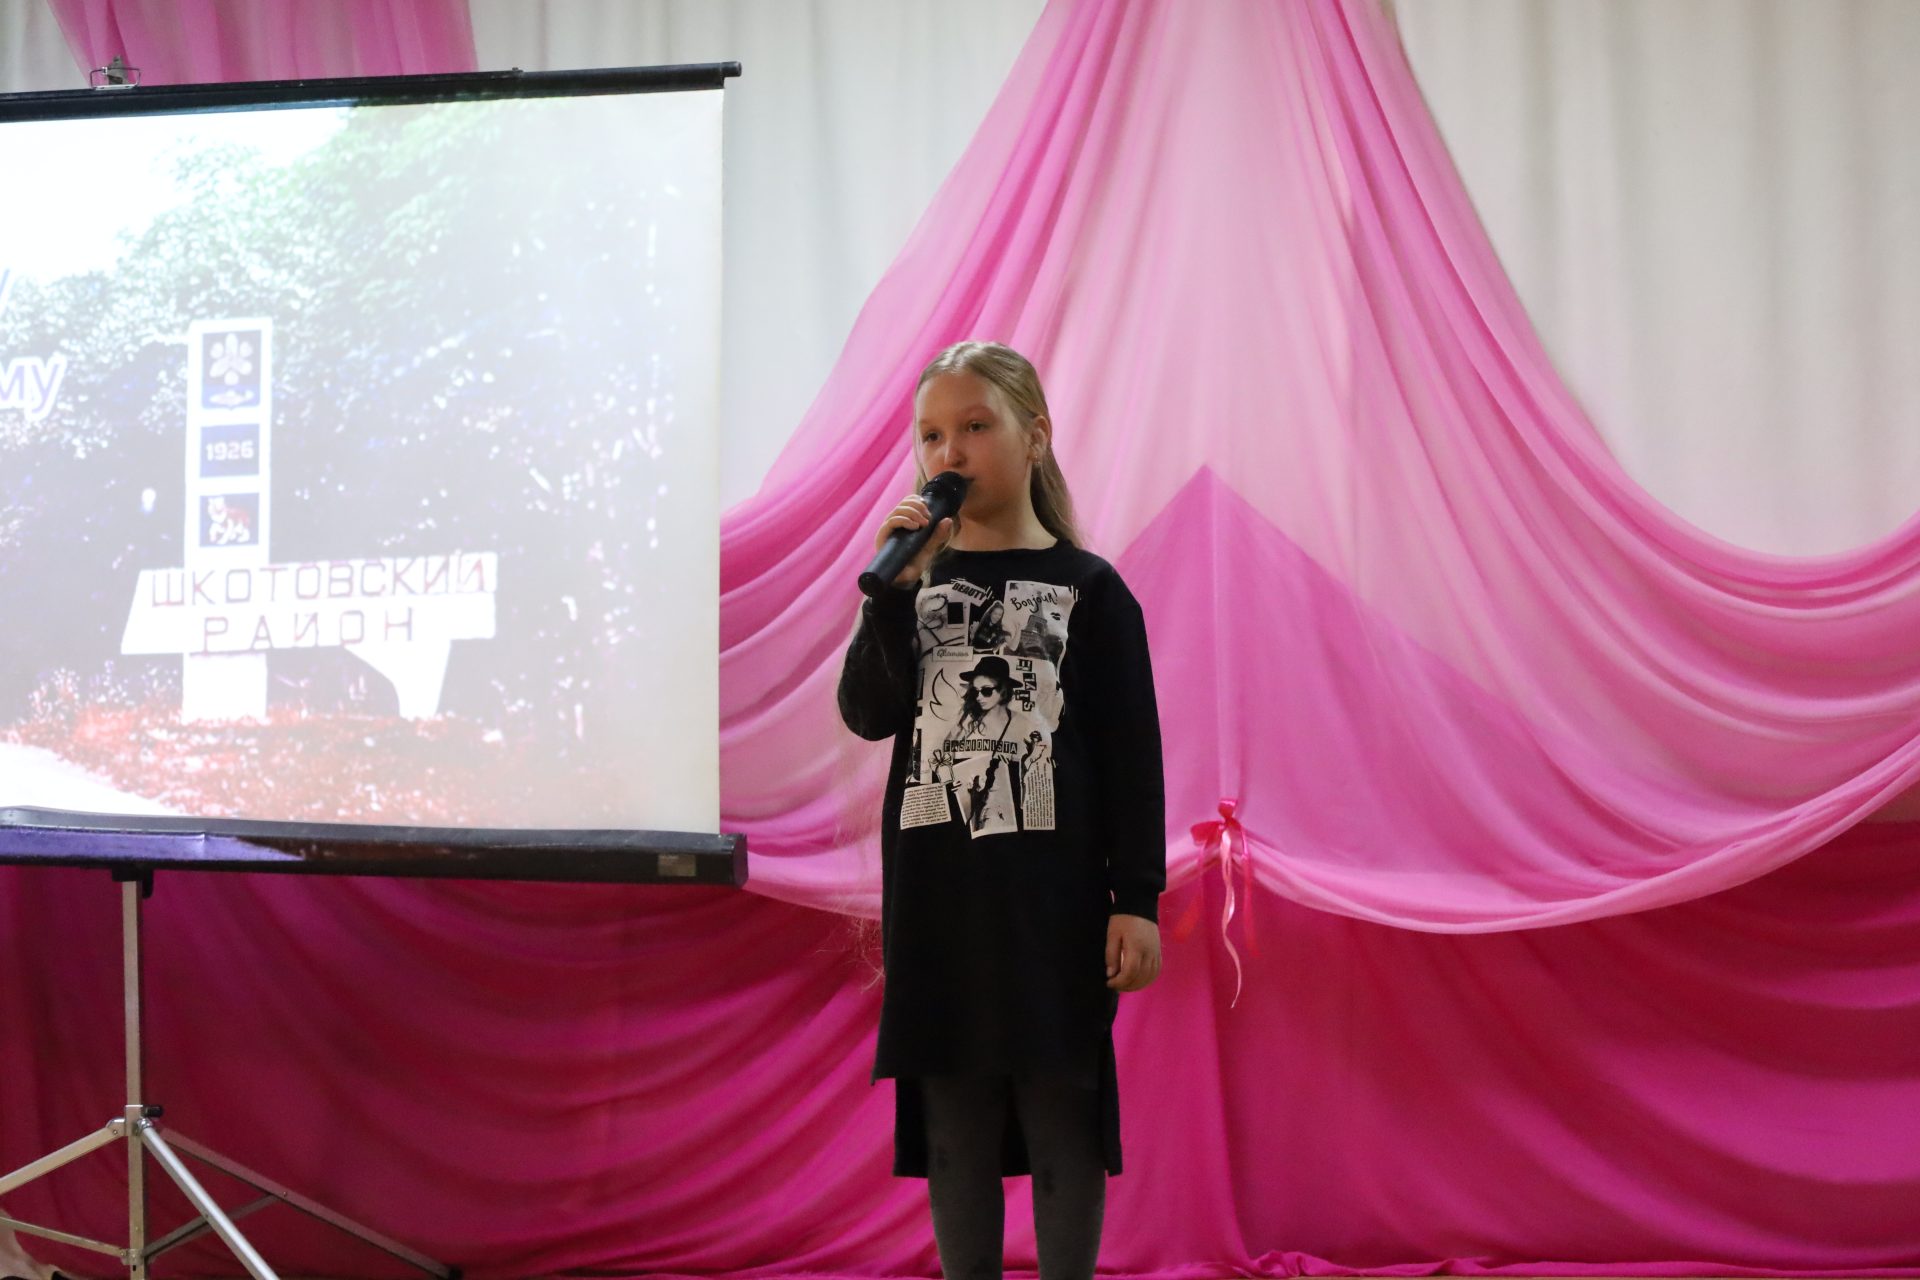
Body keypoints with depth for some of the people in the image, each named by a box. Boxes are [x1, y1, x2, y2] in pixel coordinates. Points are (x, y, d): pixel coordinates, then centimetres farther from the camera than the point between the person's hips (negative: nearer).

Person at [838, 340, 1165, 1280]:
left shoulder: (1088, 589, -2)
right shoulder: (914, 582, 7)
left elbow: (1133, 754, -3)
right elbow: (868, 715, -6)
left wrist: (1138, 899, -7)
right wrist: (895, 591, -17)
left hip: (1052, 897, -3)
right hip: (935, 895, 3)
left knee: (1059, 1111, 2)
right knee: (952, 1115, 9)